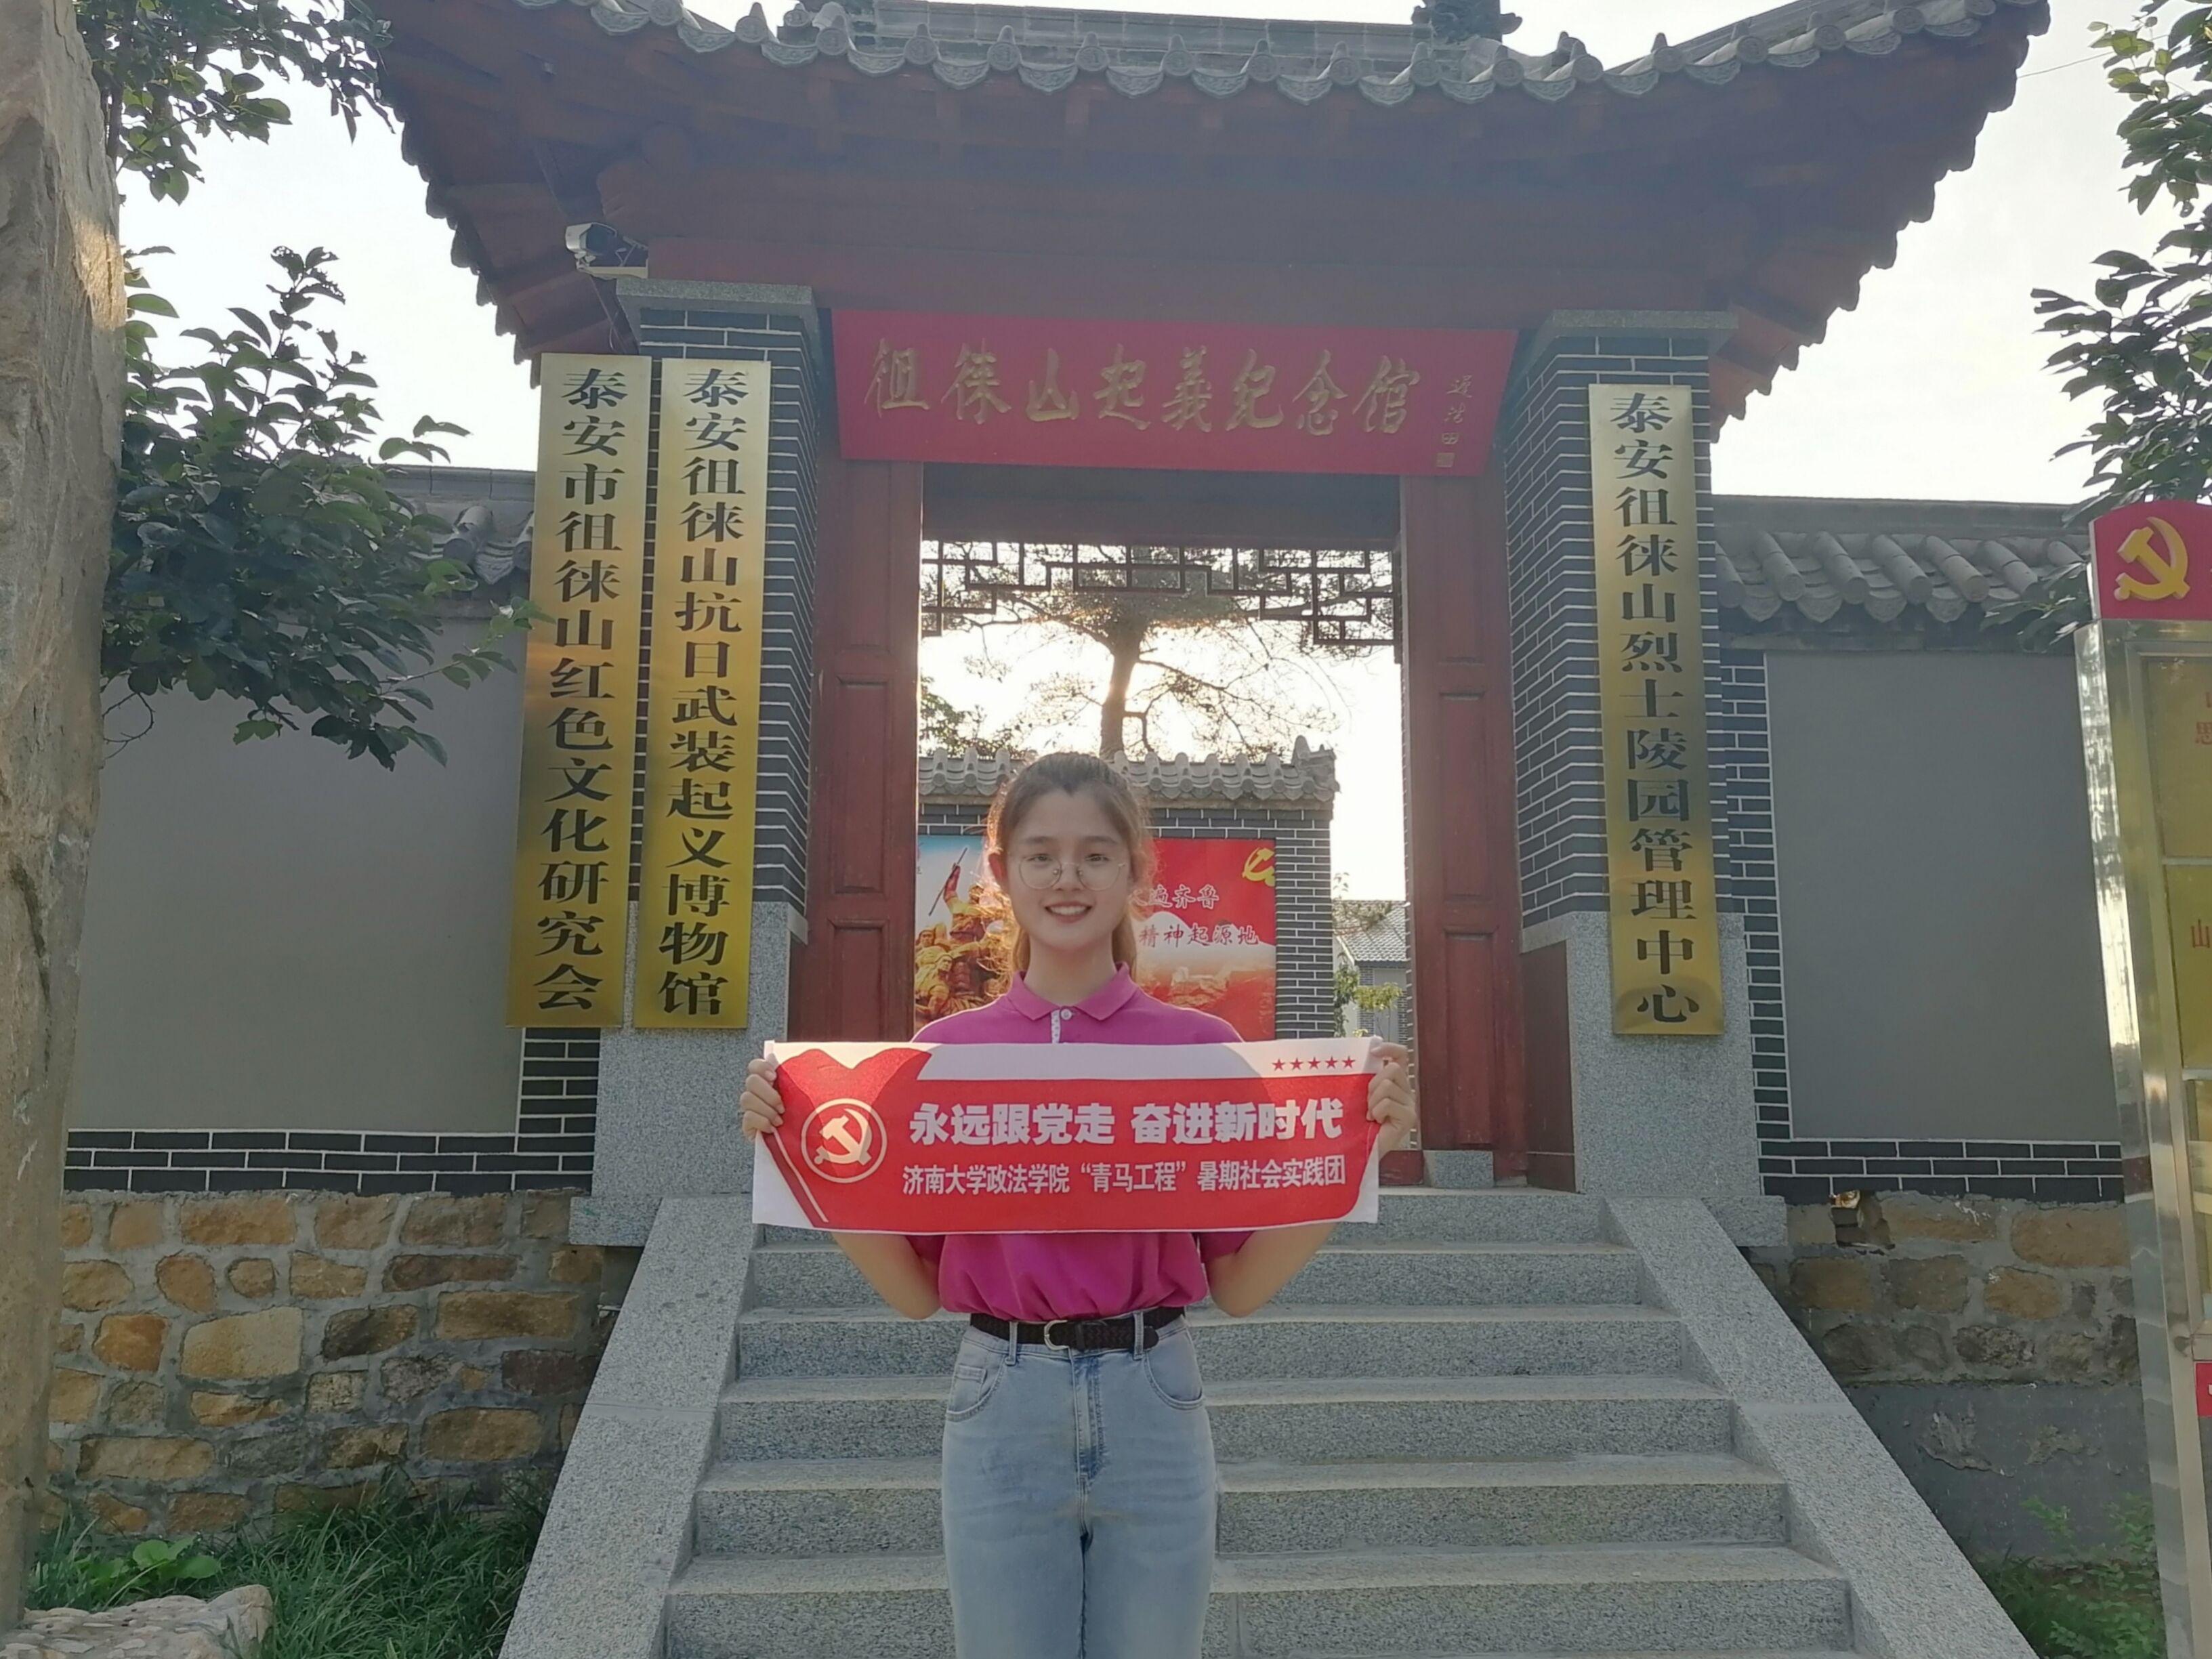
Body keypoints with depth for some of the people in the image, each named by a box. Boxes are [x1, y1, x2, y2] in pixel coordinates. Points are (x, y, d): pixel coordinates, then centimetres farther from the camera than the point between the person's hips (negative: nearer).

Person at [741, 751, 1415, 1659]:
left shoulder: (1204, 1046, -2)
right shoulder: (943, 1053, 0)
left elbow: (1239, 1286, 1)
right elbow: (917, 1289, 3)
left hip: (1152, 1404, 0)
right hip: (1004, 1406, 0)